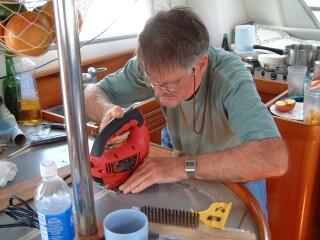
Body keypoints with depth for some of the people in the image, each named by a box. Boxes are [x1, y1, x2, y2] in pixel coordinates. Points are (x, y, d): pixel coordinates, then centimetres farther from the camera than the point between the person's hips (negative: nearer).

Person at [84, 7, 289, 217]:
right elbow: (92, 93, -8)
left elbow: (275, 159, -46)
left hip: (237, 177, -2)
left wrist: (183, 167, -46)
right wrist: (107, 111, -31)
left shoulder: (229, 76, -33)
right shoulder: (153, 66, -20)